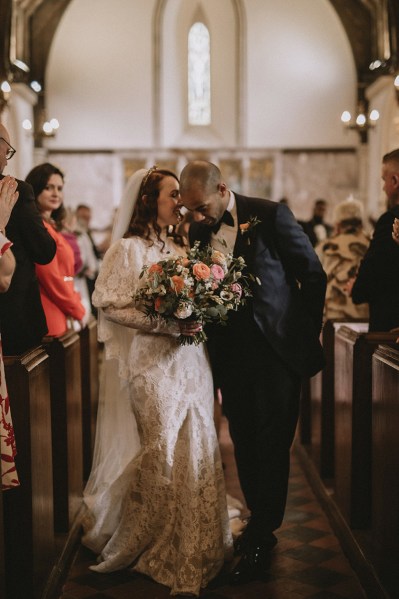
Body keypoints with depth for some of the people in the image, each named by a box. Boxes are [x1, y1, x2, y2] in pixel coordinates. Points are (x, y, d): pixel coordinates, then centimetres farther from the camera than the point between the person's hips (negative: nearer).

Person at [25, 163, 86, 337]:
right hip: (50, 321, -9)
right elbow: (51, 279, -16)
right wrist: (79, 311, -6)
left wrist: (77, 307, 9)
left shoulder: (50, 227, 17)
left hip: (62, 319, 9)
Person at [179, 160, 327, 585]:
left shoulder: (271, 215, -7)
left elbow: (313, 274, -2)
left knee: (271, 444, -2)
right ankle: (261, 525, 28)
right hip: (231, 353, 5)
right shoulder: (197, 230, 6)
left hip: (276, 347, -5)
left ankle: (259, 542, 5)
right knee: (245, 444, 12)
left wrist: (306, 331, -1)